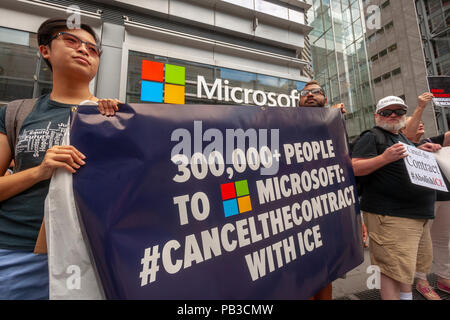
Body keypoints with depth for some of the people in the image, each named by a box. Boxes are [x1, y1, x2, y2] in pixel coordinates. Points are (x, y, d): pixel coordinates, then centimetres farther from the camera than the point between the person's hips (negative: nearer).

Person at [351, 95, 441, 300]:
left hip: (418, 214, 10)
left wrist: (420, 152, 13)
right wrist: (384, 158, -31)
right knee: (395, 268, -6)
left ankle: (407, 295, 40)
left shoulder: (403, 139, 20)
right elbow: (355, 168, -19)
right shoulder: (372, 138, -8)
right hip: (391, 215, -10)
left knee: (413, 264, 22)